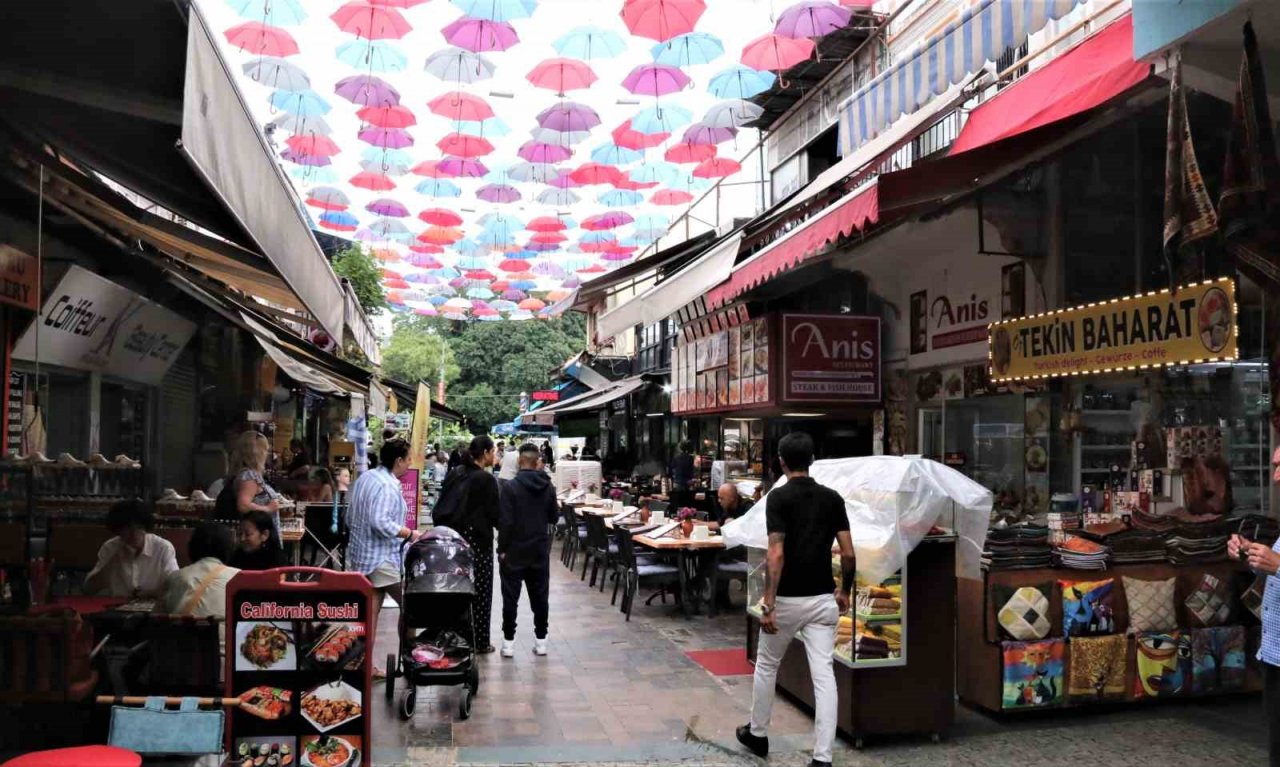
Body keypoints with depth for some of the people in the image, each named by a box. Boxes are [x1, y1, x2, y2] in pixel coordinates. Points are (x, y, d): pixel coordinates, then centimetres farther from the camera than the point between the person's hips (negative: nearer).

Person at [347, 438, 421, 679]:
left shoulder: (364, 478, 11)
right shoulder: (388, 486, -19)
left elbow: (350, 517, 19)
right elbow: (381, 522, -29)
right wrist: (409, 534, -20)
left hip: (360, 555, 9)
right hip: (382, 558, -9)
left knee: (368, 613, 11)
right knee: (409, 605, 4)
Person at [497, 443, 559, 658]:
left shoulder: (510, 486, -14)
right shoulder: (548, 487, -1)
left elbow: (505, 521, -17)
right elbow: (554, 517, 7)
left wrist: (502, 548, -8)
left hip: (514, 551, -4)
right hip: (540, 551, 4)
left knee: (510, 598, 5)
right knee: (539, 596, 12)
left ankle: (509, 642, 8)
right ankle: (541, 640, 17)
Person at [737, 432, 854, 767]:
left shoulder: (779, 496, -12)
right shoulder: (832, 498, 3)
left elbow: (776, 554, -19)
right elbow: (848, 554, 2)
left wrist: (768, 603, -18)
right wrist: (844, 591, 16)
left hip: (787, 599, -3)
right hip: (822, 598, 3)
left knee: (767, 666, 18)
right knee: (824, 675, 1)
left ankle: (758, 734, 33)